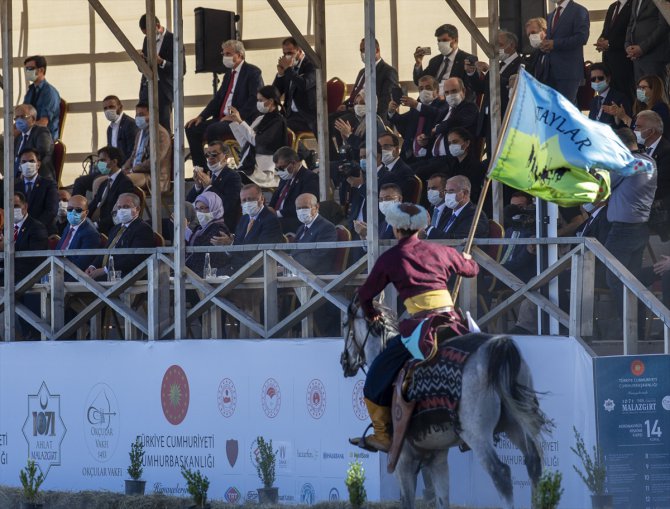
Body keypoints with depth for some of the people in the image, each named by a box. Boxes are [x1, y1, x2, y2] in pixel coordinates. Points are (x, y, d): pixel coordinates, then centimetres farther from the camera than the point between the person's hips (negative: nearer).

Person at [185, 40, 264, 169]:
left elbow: (255, 99, -17)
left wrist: (237, 116, -22)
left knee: (213, 129, -32)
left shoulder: (253, 72, -6)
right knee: (192, 128, -3)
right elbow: (218, 98, 21)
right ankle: (200, 169, -3)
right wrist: (201, 117, 8)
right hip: (223, 118, 9)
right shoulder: (229, 74, 21)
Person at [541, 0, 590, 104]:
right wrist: (544, 45, 1)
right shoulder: (550, 16, 22)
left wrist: (554, 44, -16)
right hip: (551, 71, 7)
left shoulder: (579, 11, -2)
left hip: (569, 70, -7)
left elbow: (582, 37, -13)